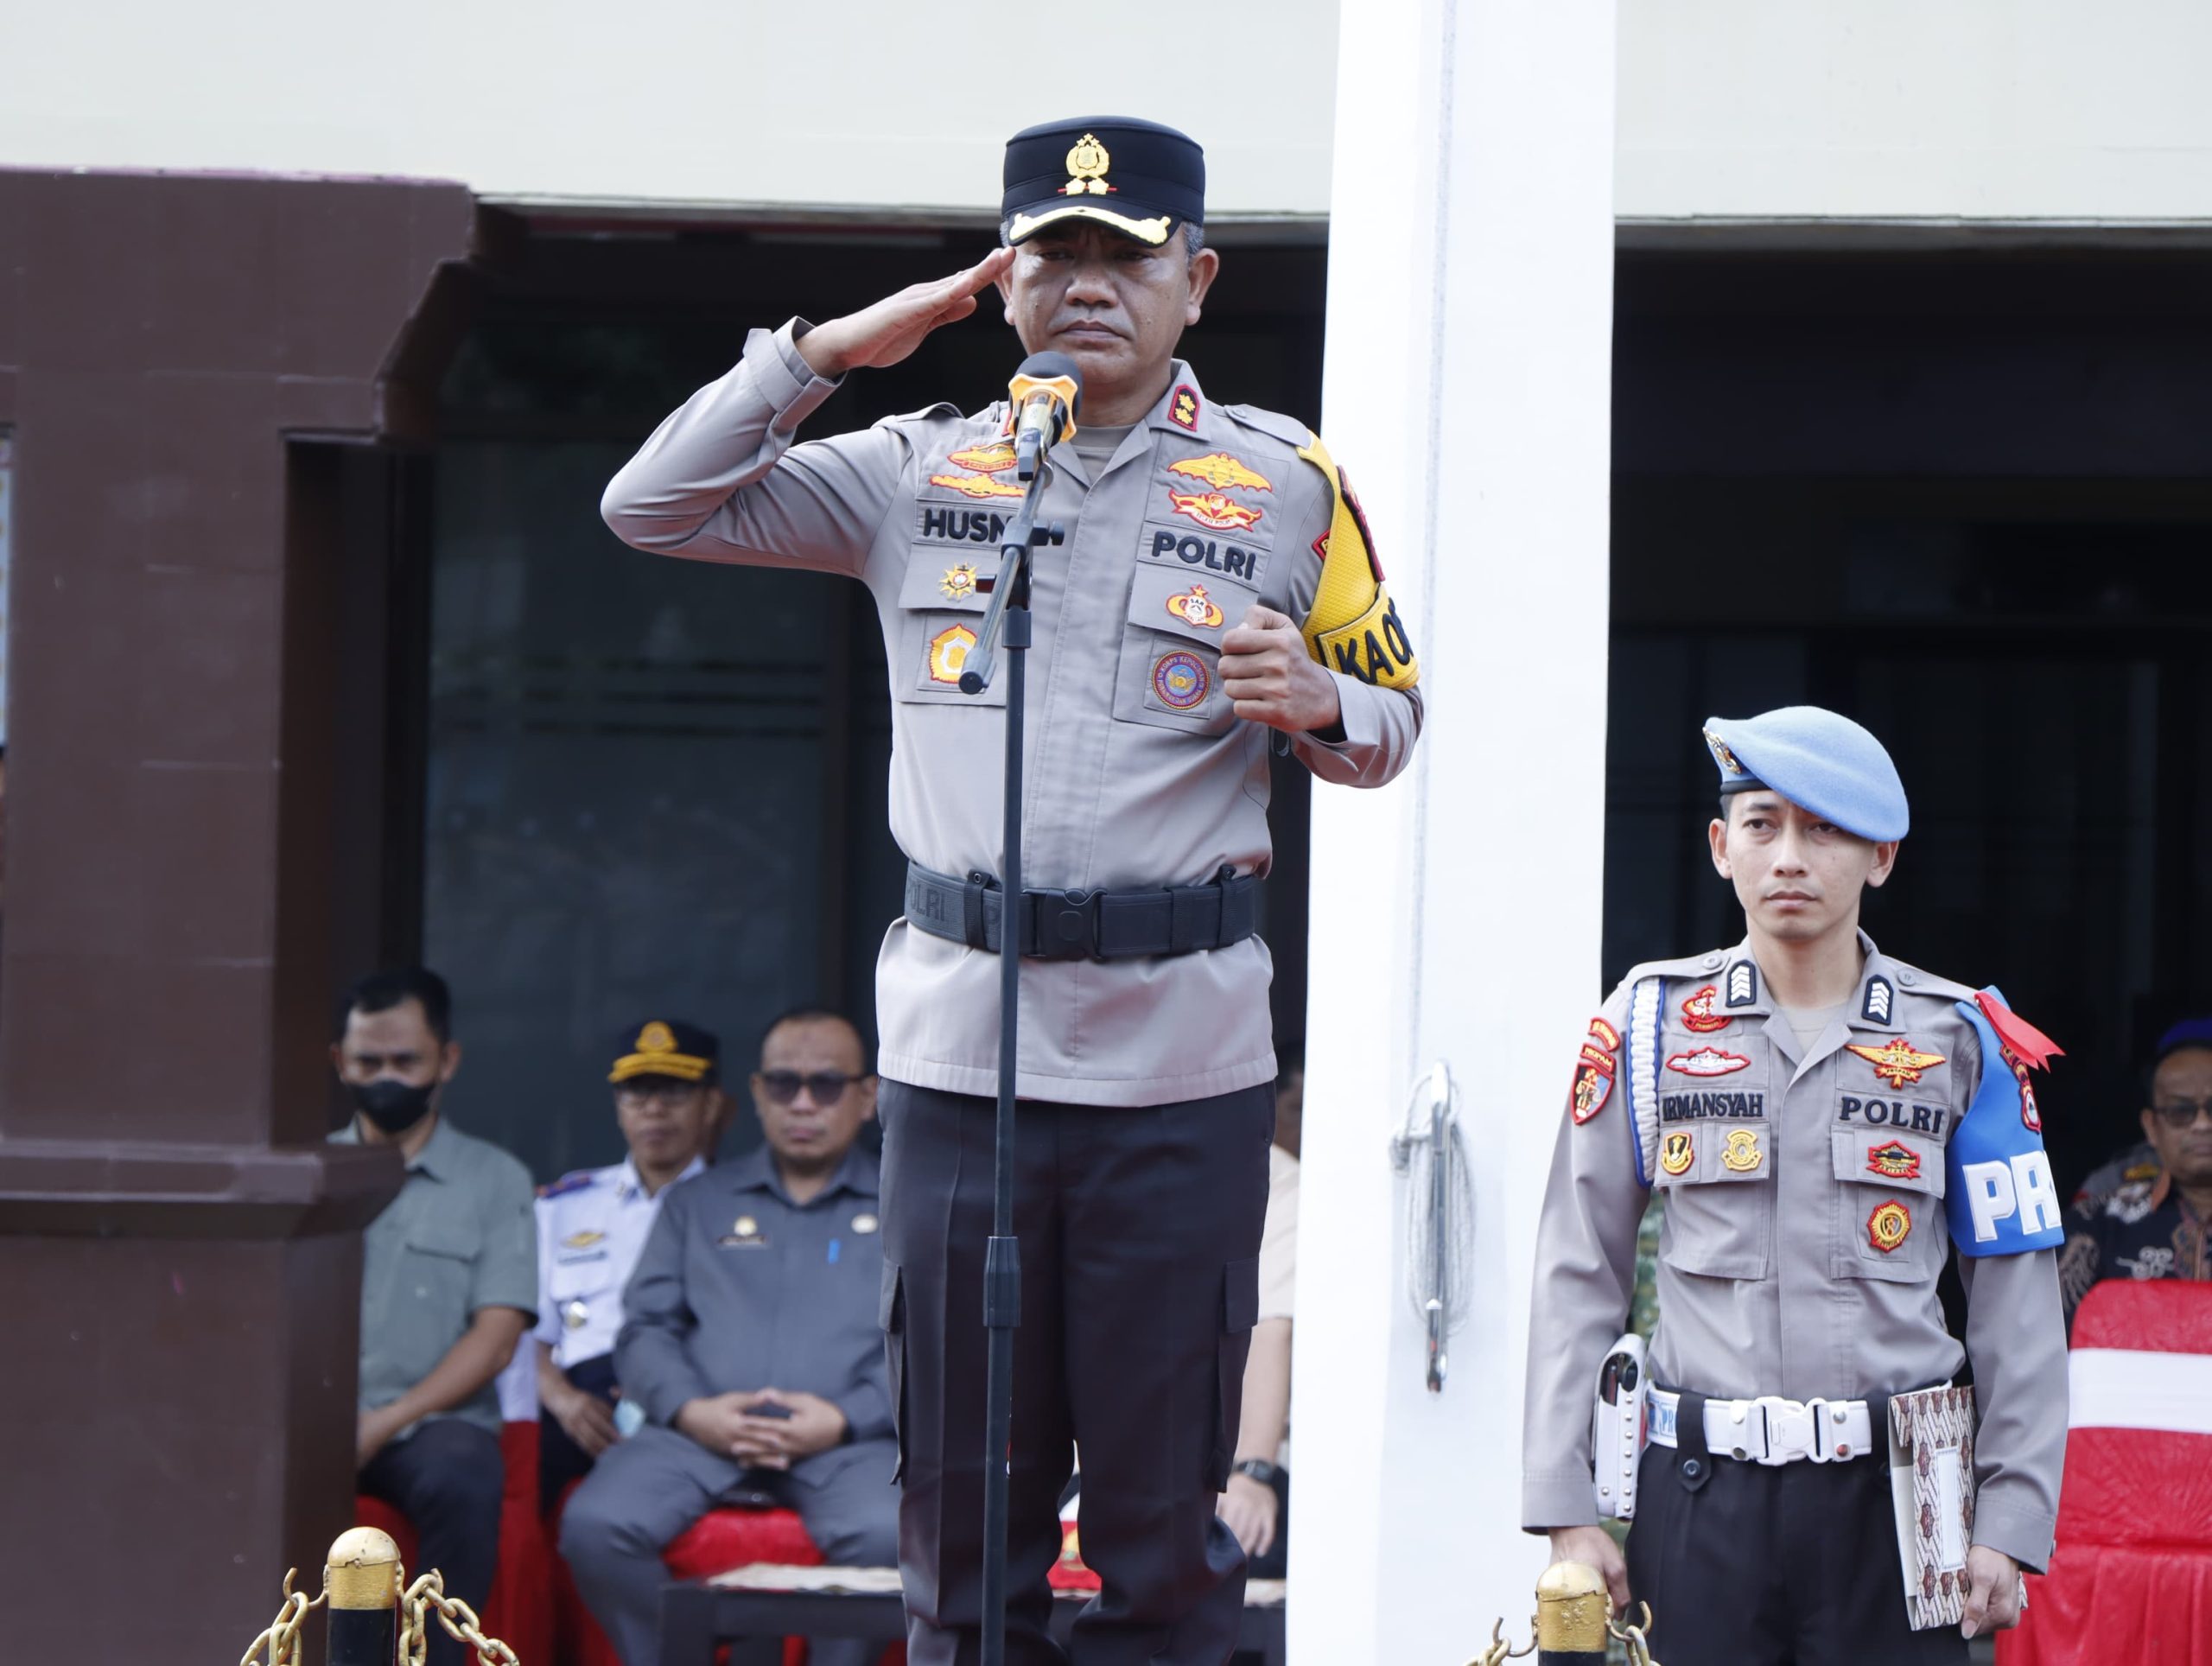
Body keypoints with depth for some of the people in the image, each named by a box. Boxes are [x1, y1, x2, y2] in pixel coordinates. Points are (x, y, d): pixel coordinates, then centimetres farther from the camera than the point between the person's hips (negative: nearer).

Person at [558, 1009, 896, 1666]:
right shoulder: (698, 1204, 26)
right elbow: (644, 1328, 16)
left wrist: (846, 1419, -12)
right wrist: (691, 1410, -5)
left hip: (845, 1441, -2)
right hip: (697, 1435, 2)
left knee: (885, 1533, -37)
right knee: (594, 1524, -28)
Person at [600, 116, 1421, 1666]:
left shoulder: (1288, 482, 6)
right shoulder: (923, 470, 10)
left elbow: (1393, 719, 11)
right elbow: (652, 507, 8)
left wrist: (1315, 700, -12)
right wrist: (825, 350, -1)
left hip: (1181, 1060, -1)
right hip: (961, 1047, 2)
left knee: (1164, 1507, 1)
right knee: (964, 1502, 5)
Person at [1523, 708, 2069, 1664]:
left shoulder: (1958, 1040, 6)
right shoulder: (1652, 1023, 6)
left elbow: (2015, 1297, 6)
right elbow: (1578, 1274, 8)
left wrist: (2008, 1525, -1)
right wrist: (1566, 1511, 2)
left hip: (1894, 1490, 0)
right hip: (1703, 1498, 0)